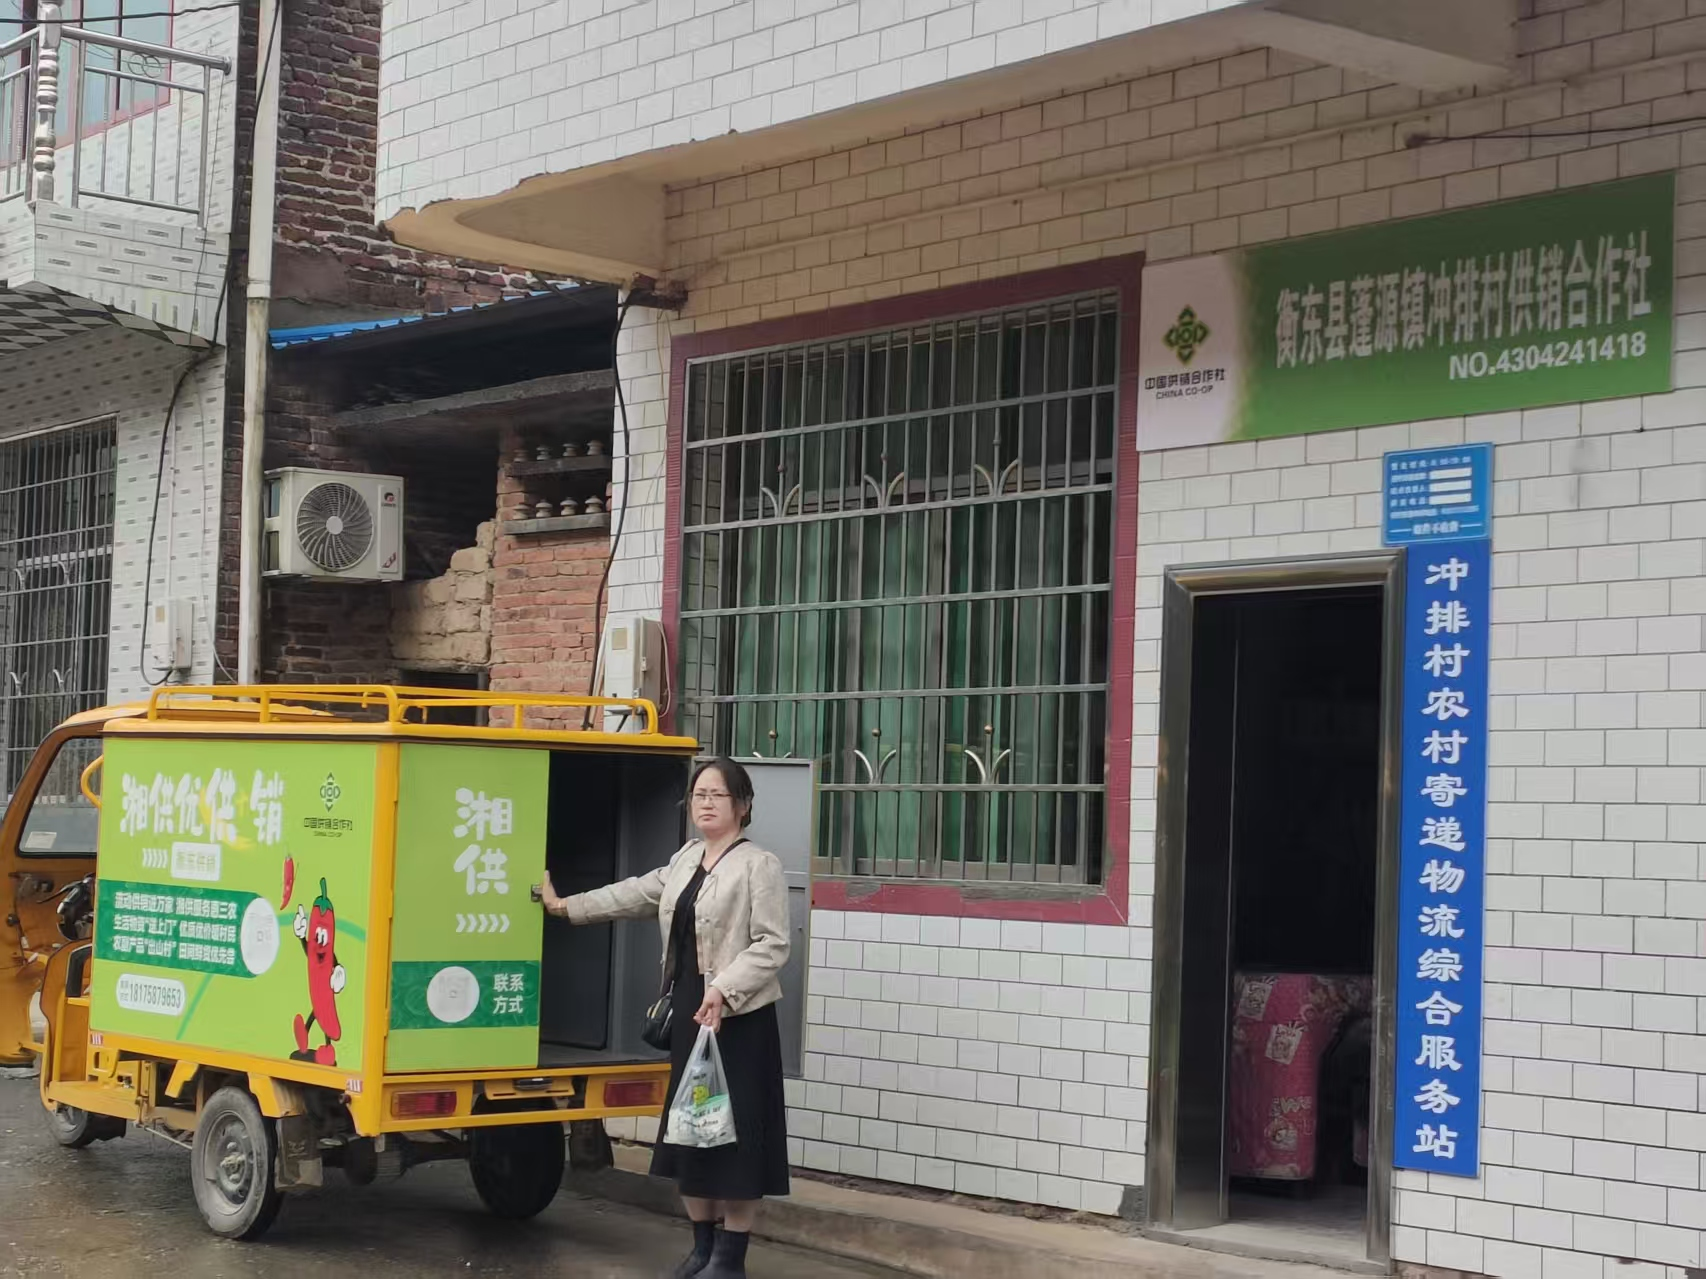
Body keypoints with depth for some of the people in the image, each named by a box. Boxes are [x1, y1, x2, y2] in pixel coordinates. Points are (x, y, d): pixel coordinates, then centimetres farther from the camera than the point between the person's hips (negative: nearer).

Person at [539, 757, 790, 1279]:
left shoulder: (760, 865, -10)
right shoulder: (686, 858, 14)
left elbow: (772, 945, -15)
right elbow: (637, 894, 23)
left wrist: (723, 990, -25)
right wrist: (565, 906, 25)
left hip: (738, 1016, -8)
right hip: (687, 1010, 8)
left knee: (734, 1130, -5)